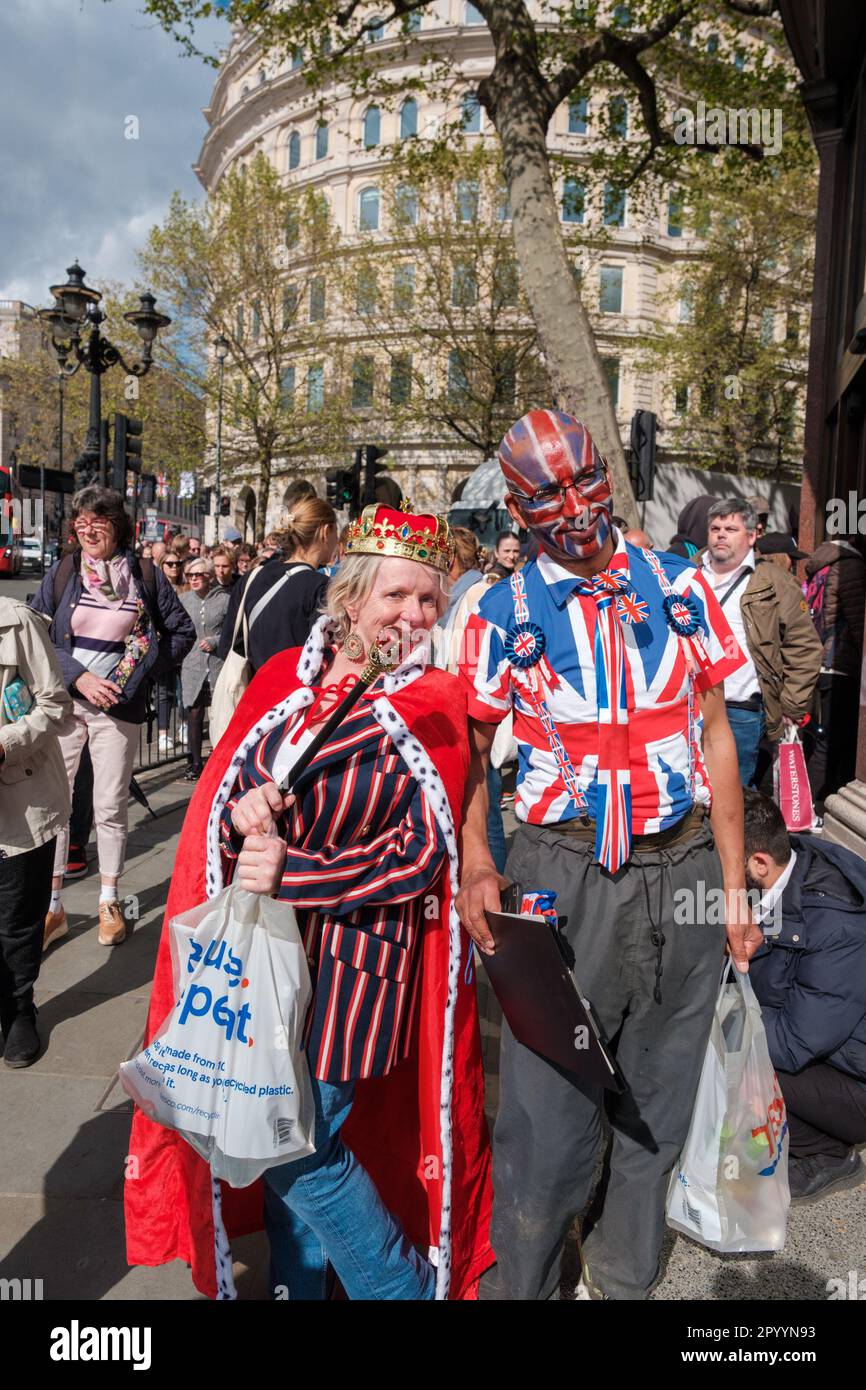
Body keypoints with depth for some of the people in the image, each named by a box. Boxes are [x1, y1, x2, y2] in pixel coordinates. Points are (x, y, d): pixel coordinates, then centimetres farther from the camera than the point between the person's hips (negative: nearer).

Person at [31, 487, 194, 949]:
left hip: (117, 707, -1)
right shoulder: (61, 573, 3)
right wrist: (79, 677, -13)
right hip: (62, 702, 1)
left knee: (111, 807, 5)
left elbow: (182, 630, 7)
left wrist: (144, 670, -3)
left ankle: (109, 902, 20)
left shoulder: (146, 577, 1)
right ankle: (51, 907, 11)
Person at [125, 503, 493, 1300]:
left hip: (353, 958, -4)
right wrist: (243, 813, -16)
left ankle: (404, 1287, 26)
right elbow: (219, 794, 7)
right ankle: (296, 1281, 41)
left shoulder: (436, 707, -7)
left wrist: (292, 873, -18)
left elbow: (423, 850, -12)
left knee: (303, 1148, 1)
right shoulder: (285, 679, 4)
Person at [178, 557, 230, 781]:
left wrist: (216, 641, -11)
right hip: (192, 664, 2)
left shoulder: (225, 599, -2)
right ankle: (195, 763, 13)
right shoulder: (183, 600, 8)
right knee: (194, 714, 2)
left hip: (219, 664, -2)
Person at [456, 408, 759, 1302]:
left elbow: (714, 736, 6)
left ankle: (623, 1280, 41)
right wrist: (474, 864, -10)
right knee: (547, 1111, 3)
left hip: (684, 870, 3)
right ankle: (517, 1285, 29)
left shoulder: (680, 588, 4)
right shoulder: (503, 615, -2)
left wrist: (734, 888, 4)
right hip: (563, 878, -2)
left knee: (657, 1103, 17)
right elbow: (470, 750, 6)